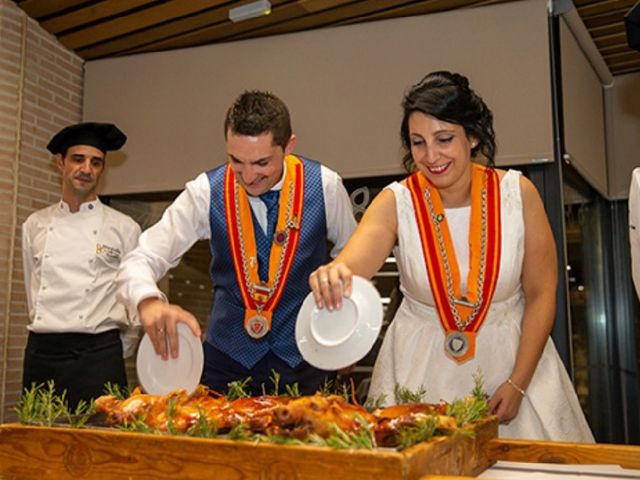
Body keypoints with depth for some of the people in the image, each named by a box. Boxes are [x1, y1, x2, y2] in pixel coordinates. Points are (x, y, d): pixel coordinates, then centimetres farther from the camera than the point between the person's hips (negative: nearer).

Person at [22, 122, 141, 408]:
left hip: (97, 356, -3)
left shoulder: (124, 228, 1)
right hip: (41, 353, 3)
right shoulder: (35, 225, 10)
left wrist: (117, 349, 7)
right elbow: (32, 289, 17)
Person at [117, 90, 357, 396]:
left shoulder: (325, 185, -11)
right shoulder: (207, 191, -12)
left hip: (304, 359, 1)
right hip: (227, 358, 0)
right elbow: (139, 262, -12)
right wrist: (148, 301, -34)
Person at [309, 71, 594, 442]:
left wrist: (518, 383, -9)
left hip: (510, 358, 1)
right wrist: (332, 276, -52)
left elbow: (541, 294, -5)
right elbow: (350, 265, -28)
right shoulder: (396, 203, -12)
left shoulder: (518, 193, -10)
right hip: (422, 369, 0)